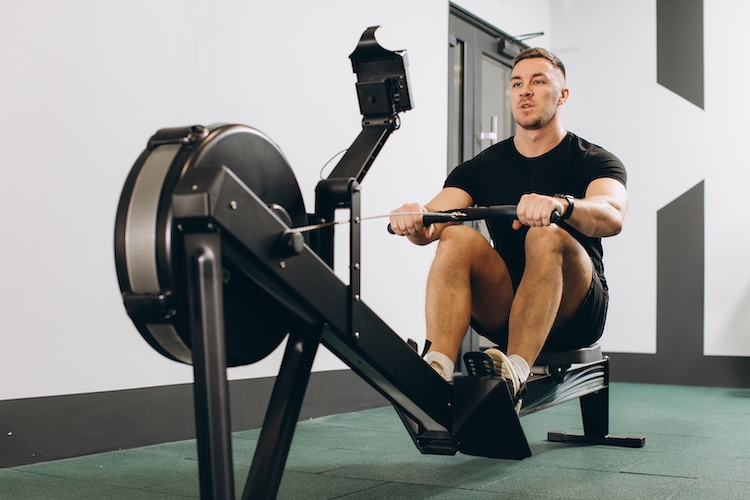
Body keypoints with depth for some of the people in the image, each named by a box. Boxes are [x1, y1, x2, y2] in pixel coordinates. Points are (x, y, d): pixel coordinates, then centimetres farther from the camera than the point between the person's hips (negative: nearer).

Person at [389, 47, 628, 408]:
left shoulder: (594, 161, -1)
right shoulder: (483, 166, 7)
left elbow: (611, 217, -25)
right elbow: (434, 221, -9)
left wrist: (561, 204, -47)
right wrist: (416, 222, -34)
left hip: (574, 312, -2)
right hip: (502, 311, 3)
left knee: (547, 235, -32)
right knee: (457, 236, -24)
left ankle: (513, 374, -43)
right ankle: (435, 372, -39)